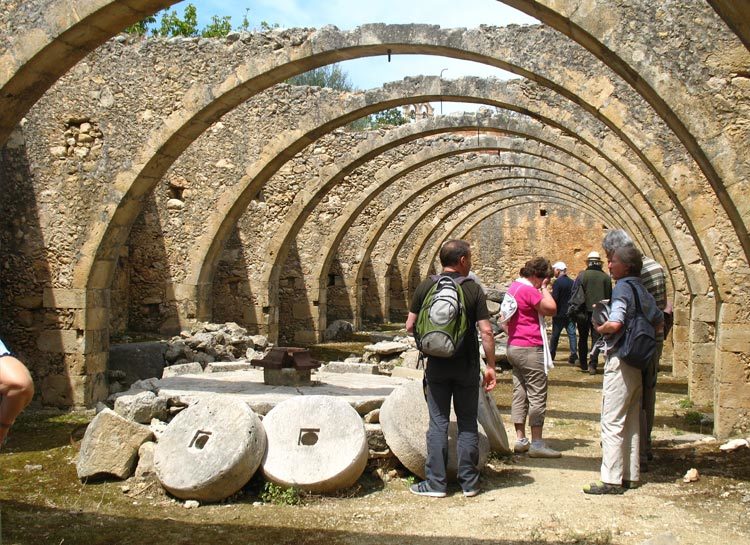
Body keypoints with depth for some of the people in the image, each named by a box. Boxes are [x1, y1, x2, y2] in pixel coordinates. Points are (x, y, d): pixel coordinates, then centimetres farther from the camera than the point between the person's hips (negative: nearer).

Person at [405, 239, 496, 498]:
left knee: (438, 424, 6)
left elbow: (410, 326, 0)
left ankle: (436, 483, 7)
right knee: (467, 424, 10)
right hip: (467, 367, -1)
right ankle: (469, 482, 14)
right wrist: (490, 366, -2)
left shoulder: (426, 286, -1)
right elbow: (486, 331, -10)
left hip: (437, 366, 1)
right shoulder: (473, 289, -6)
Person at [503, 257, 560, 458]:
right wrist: (544, 288, -9)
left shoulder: (513, 287, 13)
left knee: (519, 394, 11)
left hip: (514, 347, 10)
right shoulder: (529, 290, -17)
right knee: (537, 396, -4)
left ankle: (520, 440, 15)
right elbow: (551, 309, -19)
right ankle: (537, 444, -1)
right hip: (530, 349, -10)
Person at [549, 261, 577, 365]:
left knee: (555, 335, 6)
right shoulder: (572, 282, 4)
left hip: (559, 314, -4)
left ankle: (551, 355, 14)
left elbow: (554, 298, -19)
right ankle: (573, 355, -3)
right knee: (571, 334, 3)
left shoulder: (557, 282, -14)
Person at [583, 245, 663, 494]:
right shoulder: (643, 291, 12)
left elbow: (615, 323, -27)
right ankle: (630, 475, 20)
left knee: (612, 422, -5)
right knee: (632, 421, 14)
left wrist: (600, 329, -8)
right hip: (639, 362, 9)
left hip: (620, 360, -9)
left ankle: (611, 480, -4)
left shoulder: (622, 288, -14)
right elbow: (659, 321, 25)